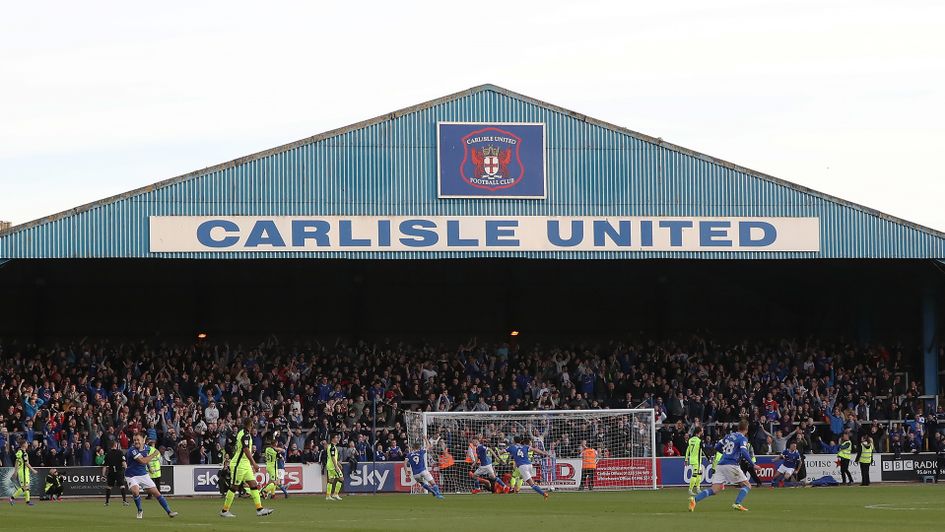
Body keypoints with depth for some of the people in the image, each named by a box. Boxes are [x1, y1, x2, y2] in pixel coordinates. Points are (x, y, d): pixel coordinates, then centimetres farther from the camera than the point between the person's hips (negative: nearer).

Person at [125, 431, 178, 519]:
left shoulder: (147, 448, 0)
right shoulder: (132, 450, -22)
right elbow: (143, 461, -29)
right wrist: (154, 454, -20)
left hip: (143, 475, 5)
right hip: (131, 476, -5)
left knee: (156, 492, 0)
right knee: (135, 491, -30)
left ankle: (169, 511, 7)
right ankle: (140, 510, -3)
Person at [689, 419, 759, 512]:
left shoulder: (729, 436, 18)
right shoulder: (743, 438, -2)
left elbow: (717, 447, 24)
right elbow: (744, 452, -18)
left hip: (720, 465, 6)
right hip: (731, 465, -6)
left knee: (714, 490, 2)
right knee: (747, 485, 7)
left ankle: (695, 500, -18)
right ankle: (737, 504, -12)